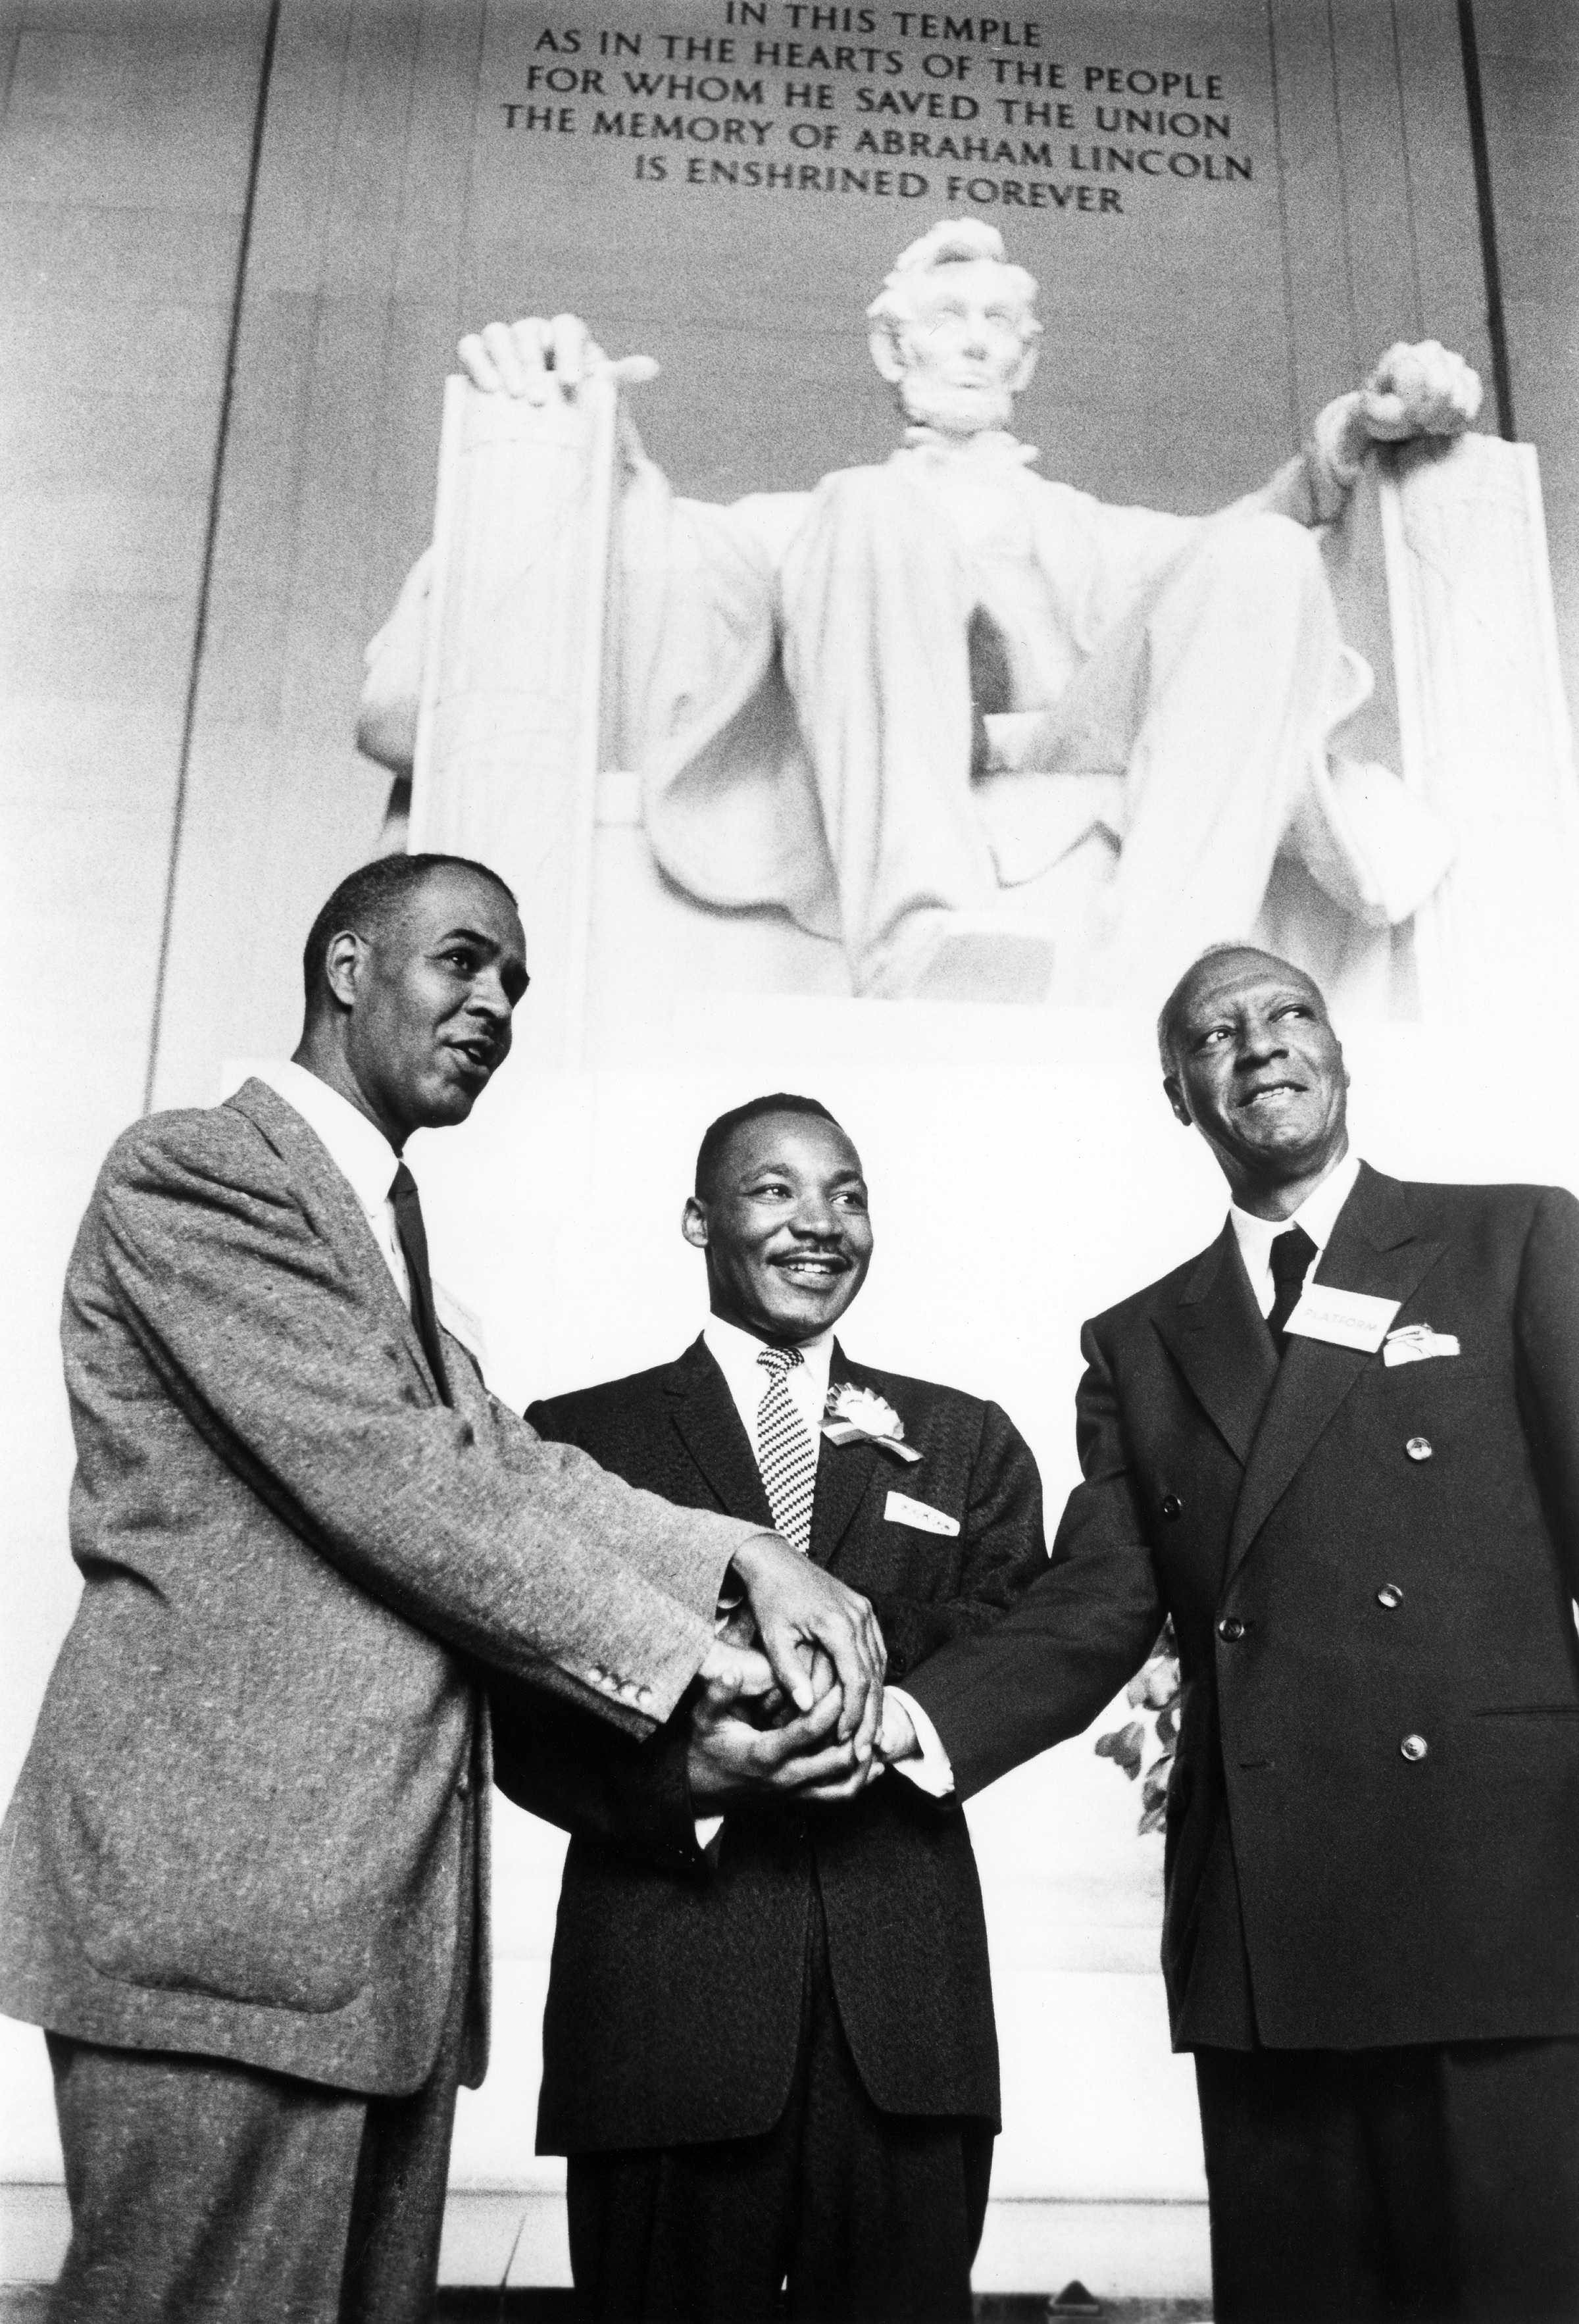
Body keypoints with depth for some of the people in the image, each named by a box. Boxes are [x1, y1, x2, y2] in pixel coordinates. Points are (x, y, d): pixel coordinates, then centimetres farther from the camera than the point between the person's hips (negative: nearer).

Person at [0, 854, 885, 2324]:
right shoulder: (191, 1175, -8)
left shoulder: (387, 1229, 21)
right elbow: (388, 1482, -17)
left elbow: (503, 1467, 9)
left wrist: (739, 1554, -7)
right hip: (224, 1908, -8)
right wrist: (670, 1651, -12)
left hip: (384, 1924, 9)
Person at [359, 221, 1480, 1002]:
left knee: (1262, 560, -19)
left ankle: (1155, 978, -40)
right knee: (877, 517, -24)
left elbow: (1236, 548, 16)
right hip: (877, 821, -1)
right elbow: (685, 555, 11)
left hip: (1067, 783, 2)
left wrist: (1354, 439, -4)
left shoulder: (1092, 531, 38)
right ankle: (922, 945, -44)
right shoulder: (825, 516, 33)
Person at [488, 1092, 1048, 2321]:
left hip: (905, 1994, 2)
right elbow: (525, 1724, 0)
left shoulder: (966, 1441, 14)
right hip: (666, 1981, -1)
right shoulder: (580, 1436, 6)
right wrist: (683, 1778, -18)